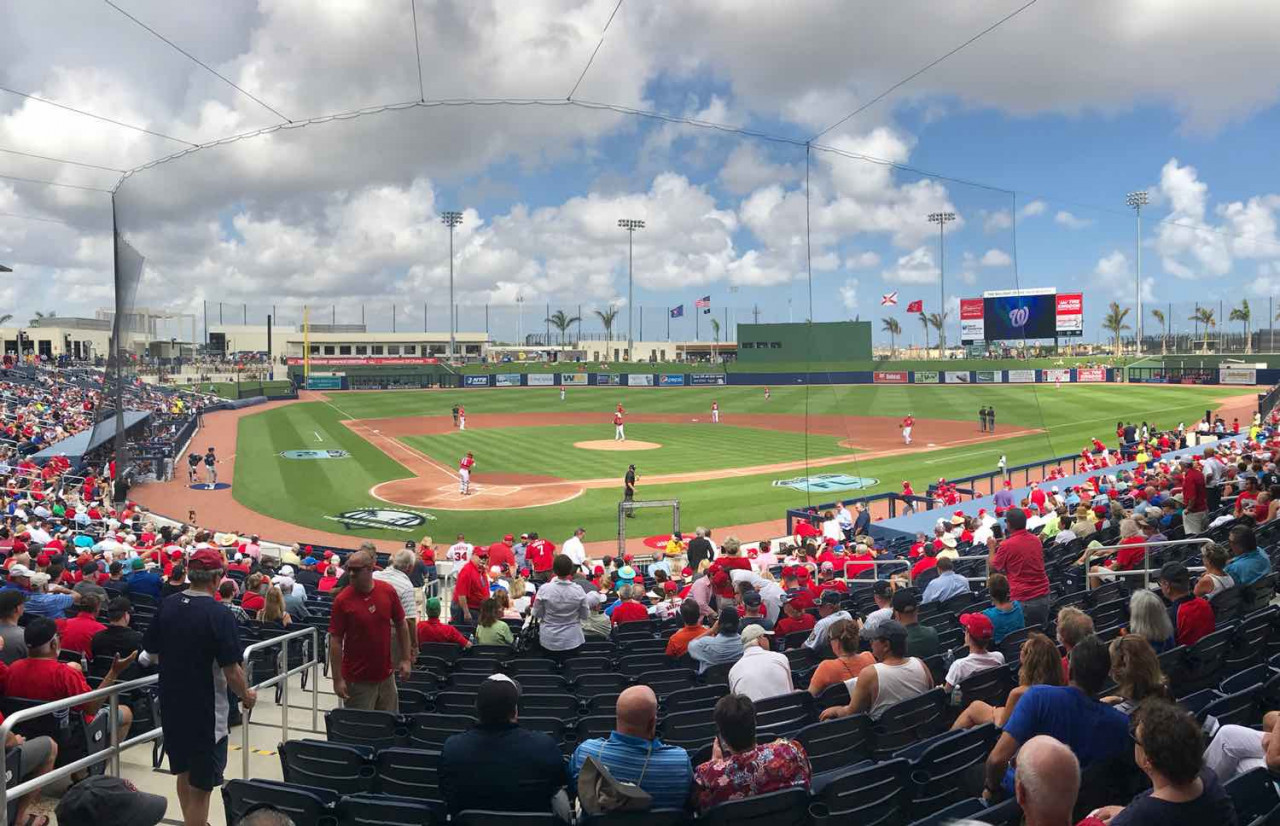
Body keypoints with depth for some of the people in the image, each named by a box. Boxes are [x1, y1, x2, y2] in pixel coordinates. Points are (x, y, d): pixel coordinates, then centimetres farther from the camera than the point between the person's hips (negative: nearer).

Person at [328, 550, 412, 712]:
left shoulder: (388, 591, -3)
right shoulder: (342, 600, -12)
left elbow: (400, 625, 8)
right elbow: (335, 641, -11)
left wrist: (406, 659, 5)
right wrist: (337, 679, -13)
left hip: (386, 675, 4)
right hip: (358, 679, -3)